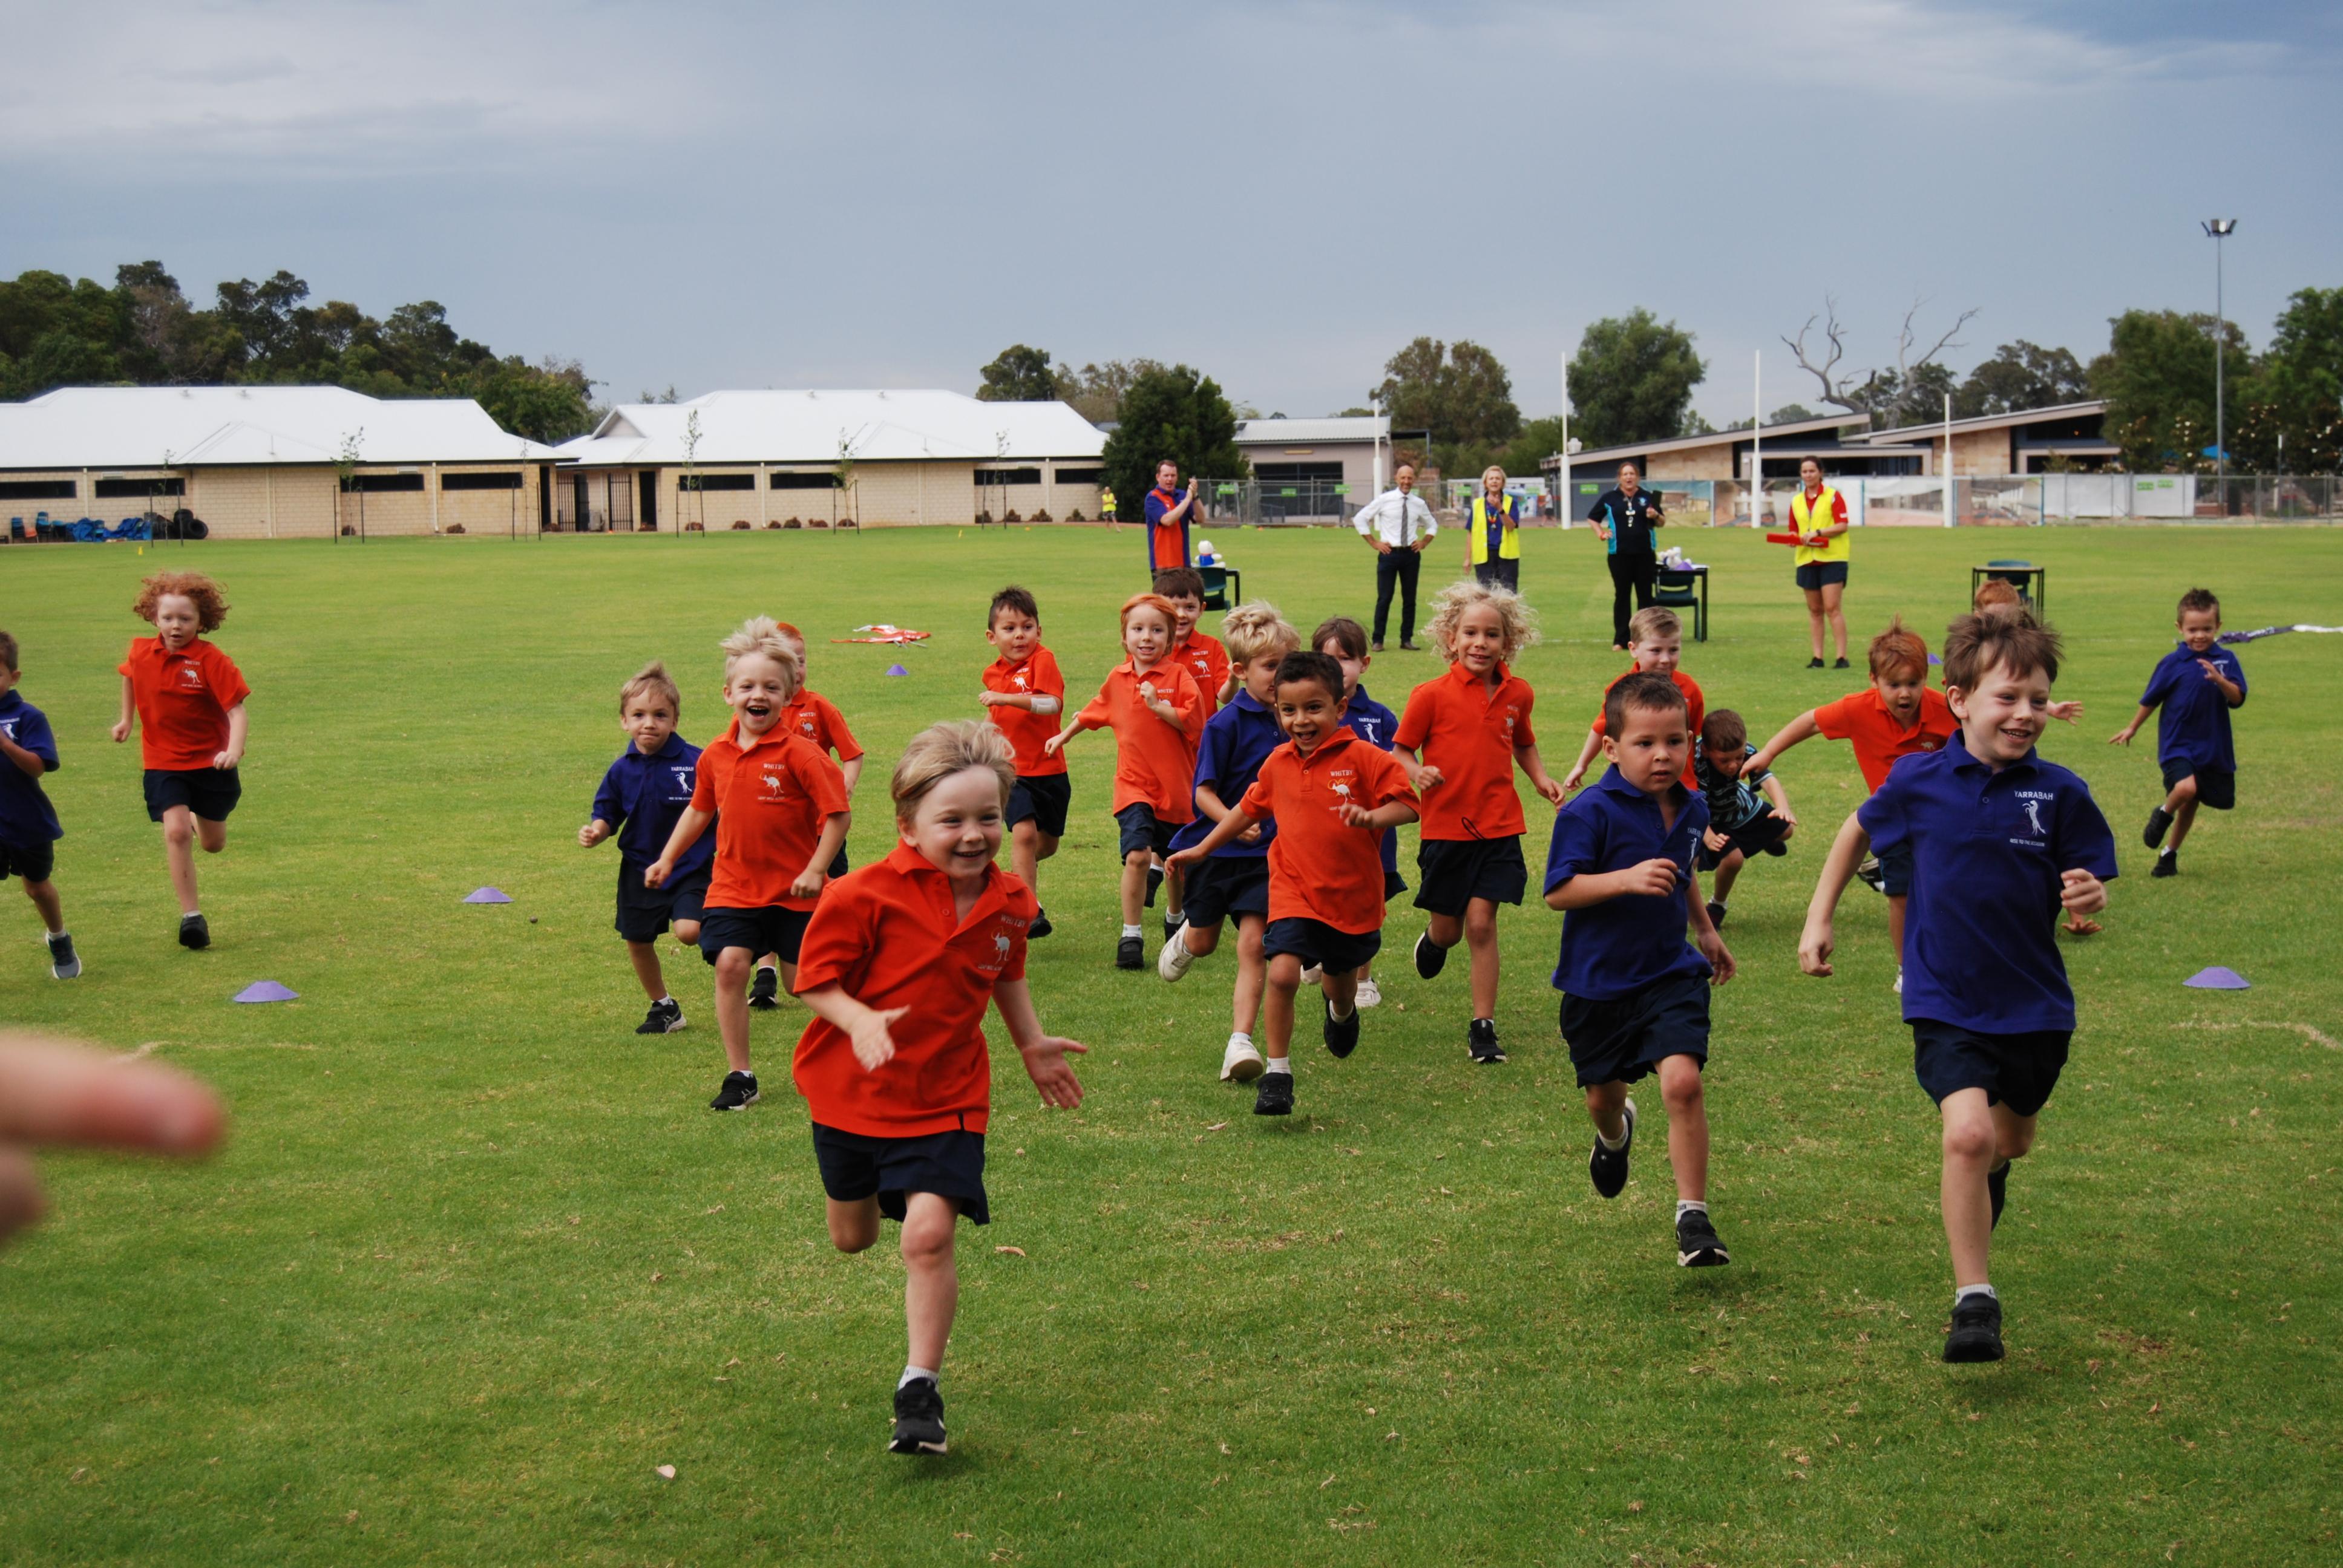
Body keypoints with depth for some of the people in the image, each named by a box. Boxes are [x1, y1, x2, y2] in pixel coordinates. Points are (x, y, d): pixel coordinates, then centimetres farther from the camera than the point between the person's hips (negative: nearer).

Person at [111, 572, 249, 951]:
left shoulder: (211, 661, -19)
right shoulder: (141, 653, -6)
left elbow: (236, 711, -23)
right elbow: (129, 676, 20)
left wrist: (234, 750, -38)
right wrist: (126, 720, 22)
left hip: (211, 761, -1)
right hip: (164, 762, 1)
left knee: (213, 844, 12)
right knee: (176, 831, -18)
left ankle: (199, 821, 51)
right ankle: (191, 916, -11)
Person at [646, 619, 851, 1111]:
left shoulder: (798, 754, -14)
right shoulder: (715, 755, 2)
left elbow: (837, 813, -12)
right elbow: (700, 810, 19)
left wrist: (815, 870, -17)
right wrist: (667, 859, 20)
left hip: (793, 891, -4)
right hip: (733, 885, 4)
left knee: (804, 982, 4)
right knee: (729, 963, -11)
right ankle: (739, 1075, 1)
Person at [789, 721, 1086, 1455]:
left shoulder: (1008, 903, -4)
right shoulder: (865, 896, -20)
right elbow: (816, 980, -14)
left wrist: (1032, 1044, 13)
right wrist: (860, 1021, -31)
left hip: (944, 1098, 1)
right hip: (851, 1091, -1)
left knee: (929, 1233, -17)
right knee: (852, 1239, 18)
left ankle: (920, 1386, -3)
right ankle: (860, 1192, 58)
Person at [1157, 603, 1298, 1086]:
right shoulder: (1226, 724, -14)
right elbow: (1204, 792, -16)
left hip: (1267, 852, 2)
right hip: (1216, 848, -2)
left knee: (1253, 944, -11)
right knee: (1203, 944, 16)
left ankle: (1240, 1043, -13)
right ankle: (1182, 936, 53)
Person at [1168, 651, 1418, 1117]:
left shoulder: (1362, 758, -12)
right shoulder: (1278, 764, 2)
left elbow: (1406, 804, -13)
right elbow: (1248, 809, 18)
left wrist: (1373, 817, -33)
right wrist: (1202, 849, 23)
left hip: (1352, 894, -1)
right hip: (1294, 890, 1)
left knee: (1340, 980, 19)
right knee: (1283, 973, -20)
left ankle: (1342, 1012, 59)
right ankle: (1277, 1072, -7)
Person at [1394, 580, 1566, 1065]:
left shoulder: (1518, 694, 3)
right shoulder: (1432, 695, -9)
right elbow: (1400, 750, -2)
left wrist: (1541, 778, 3)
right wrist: (1416, 773, -23)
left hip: (1498, 827, 1)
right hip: (1445, 826, -1)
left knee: (1481, 923, -7)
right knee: (1448, 929, 10)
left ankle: (1483, 1027, 1)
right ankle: (1433, 937, 49)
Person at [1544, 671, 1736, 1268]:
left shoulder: (1691, 809, 2)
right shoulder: (1589, 813, -18)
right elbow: (1558, 892, -21)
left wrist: (1704, 929, 30)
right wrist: (1627, 879, -33)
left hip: (1671, 974, 2)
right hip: (1598, 980, -2)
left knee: (1682, 1080, -19)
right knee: (1602, 1094, 16)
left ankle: (1693, 1216, -9)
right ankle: (1615, 1134, 56)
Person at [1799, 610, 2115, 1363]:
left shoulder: (2059, 794, -9)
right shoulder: (1920, 781, -8)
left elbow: (2087, 884, -1)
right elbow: (1859, 832, 12)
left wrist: (2088, 895, -25)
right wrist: (1818, 919, 10)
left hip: (2035, 1005, 2)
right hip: (1947, 1004, -2)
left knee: (2011, 1142, 22)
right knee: (1967, 1133, -22)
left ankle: (1987, 1176, 61)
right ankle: (1974, 1302, -11)